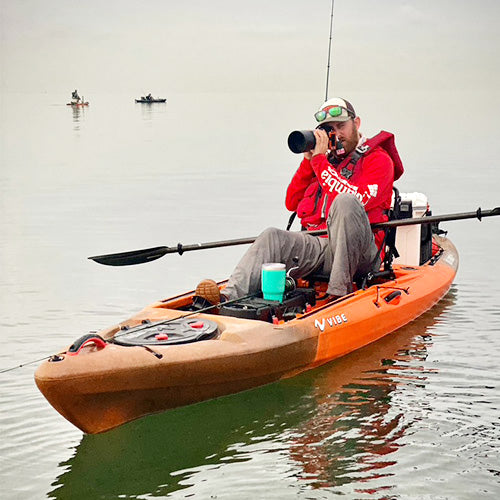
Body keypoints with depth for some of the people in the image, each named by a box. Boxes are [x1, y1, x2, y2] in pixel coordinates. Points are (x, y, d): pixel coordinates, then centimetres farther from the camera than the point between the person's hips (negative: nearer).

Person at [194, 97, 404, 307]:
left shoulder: (379, 159, 5)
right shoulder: (328, 159, 23)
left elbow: (355, 200, -15)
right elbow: (292, 203, 18)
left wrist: (320, 160, -10)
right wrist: (308, 160, 8)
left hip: (358, 252, -5)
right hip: (318, 245, 5)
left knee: (345, 201, -33)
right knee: (272, 237, -21)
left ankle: (339, 291, -32)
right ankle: (230, 297, -44)